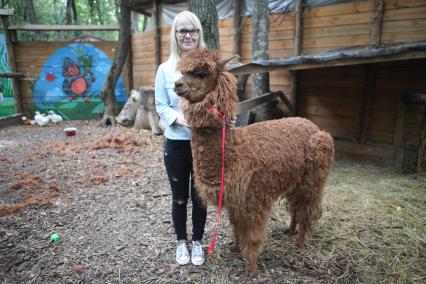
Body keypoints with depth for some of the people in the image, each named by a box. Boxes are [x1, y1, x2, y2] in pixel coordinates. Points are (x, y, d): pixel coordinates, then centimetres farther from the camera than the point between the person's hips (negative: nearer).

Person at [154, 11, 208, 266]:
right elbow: (160, 106, -2)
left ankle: (197, 242, 34)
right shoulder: (165, 69, 0)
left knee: (200, 196, 13)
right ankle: (181, 242, 35)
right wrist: (179, 117, -21)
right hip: (176, 143, 0)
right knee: (179, 197, 14)